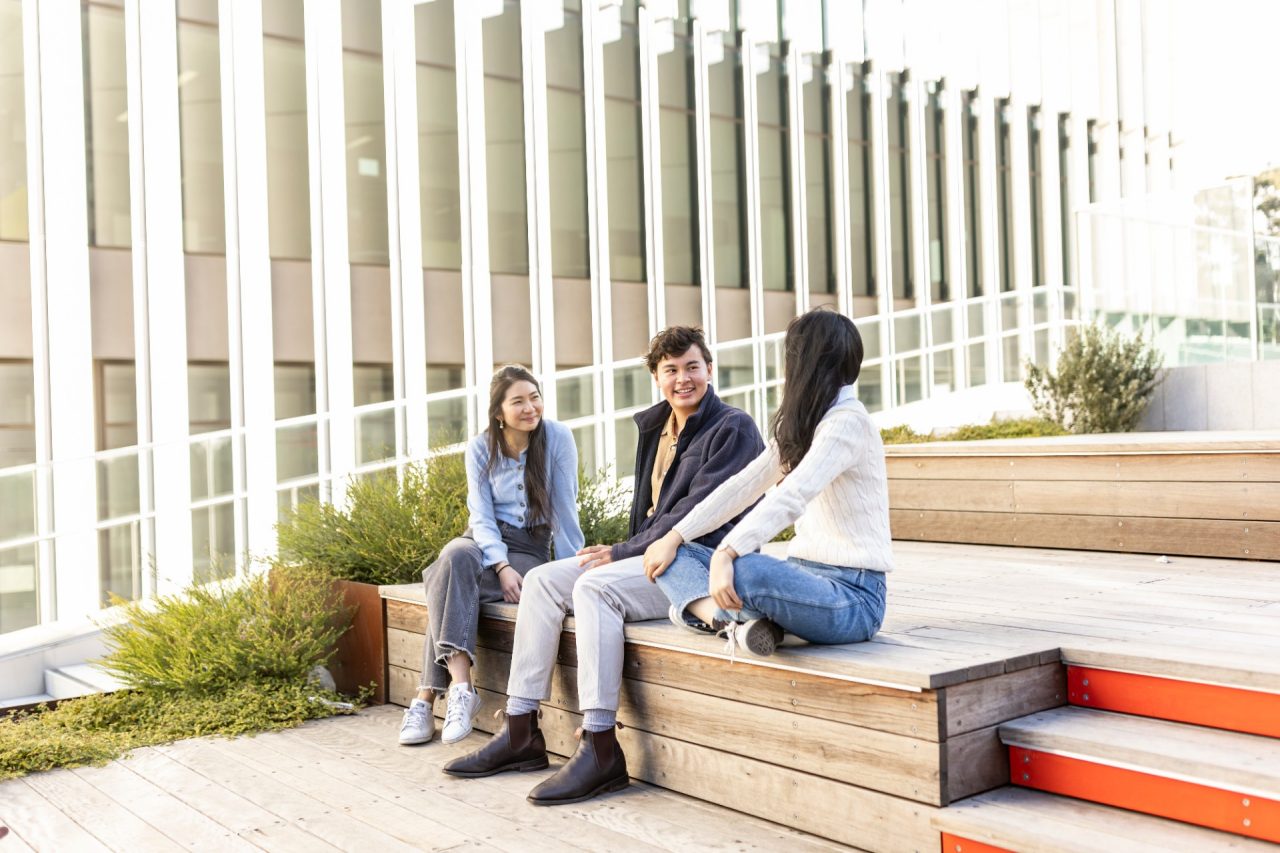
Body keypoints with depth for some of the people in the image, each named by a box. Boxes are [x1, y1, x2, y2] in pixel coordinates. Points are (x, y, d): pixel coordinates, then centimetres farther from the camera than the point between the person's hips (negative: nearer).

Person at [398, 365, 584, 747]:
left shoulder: (557, 437, -6)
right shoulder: (480, 448, 1)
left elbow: (565, 508, -6)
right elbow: (481, 516, -5)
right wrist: (501, 566, -20)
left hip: (530, 546, -2)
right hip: (483, 540, 2)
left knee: (448, 582, -31)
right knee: (455, 559, -36)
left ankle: (428, 696, -32)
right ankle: (461, 687, -46)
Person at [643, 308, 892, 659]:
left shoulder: (848, 422, -12)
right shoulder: (801, 425, 17)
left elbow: (792, 497, -27)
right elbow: (743, 485, 10)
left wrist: (726, 554, -38)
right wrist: (674, 537, 2)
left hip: (852, 594, -10)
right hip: (806, 575, 10)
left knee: (741, 569, -40)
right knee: (678, 555, -2)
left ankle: (698, 606, -12)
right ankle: (737, 621, -25)